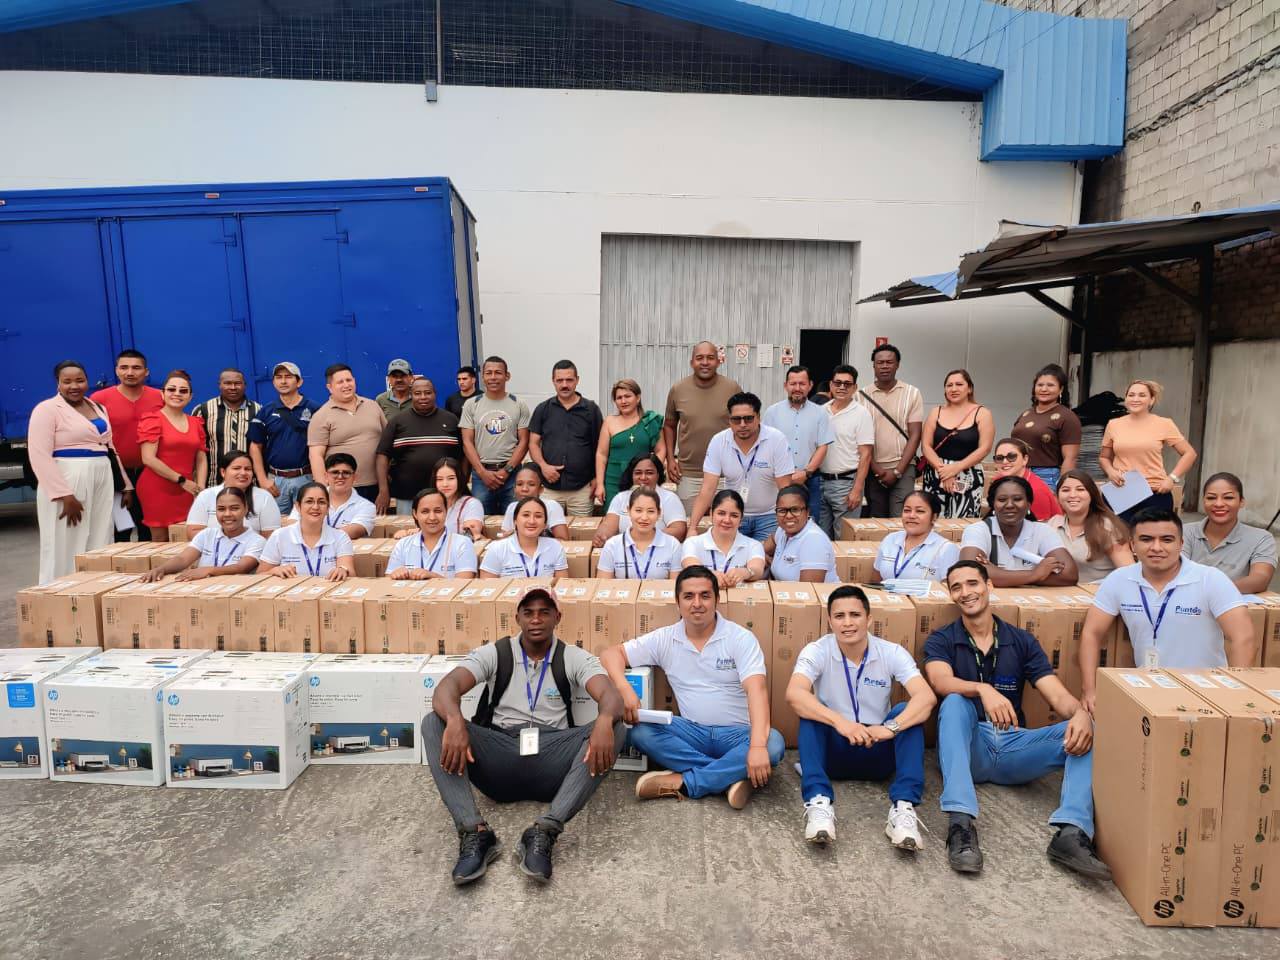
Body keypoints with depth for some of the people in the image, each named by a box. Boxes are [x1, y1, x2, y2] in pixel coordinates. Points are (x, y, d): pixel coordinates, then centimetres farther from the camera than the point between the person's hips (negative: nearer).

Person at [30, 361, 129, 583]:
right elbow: (40, 456, -13)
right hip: (66, 482, -6)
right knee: (65, 549, -3)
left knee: (99, 544, 7)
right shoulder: (47, 409, -5)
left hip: (102, 481, 6)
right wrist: (64, 495, -19)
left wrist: (124, 482, 15)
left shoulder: (99, 408, 16)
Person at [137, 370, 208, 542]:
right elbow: (148, 459, -11)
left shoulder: (196, 423, 13)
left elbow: (201, 460, 12)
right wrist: (181, 481, -11)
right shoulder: (153, 420, -3)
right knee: (161, 541, 1)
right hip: (158, 489, -4)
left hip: (186, 492, 4)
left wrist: (200, 488, -2)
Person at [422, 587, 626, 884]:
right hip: (499, 758, 0)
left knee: (614, 728, -25)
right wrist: (455, 722, -35)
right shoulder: (493, 654, 6)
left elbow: (610, 696, -12)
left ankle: (544, 832, -33)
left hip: (551, 762, 0)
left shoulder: (574, 658, 6)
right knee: (434, 722, -20)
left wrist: (604, 721, -38)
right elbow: (447, 687, -10)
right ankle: (475, 832, -30)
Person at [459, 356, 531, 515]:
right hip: (481, 473, 1)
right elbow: (467, 442, 3)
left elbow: (523, 442, 1)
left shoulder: (518, 405, 3)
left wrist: (507, 470, -10)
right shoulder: (472, 405, 6)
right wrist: (482, 472, -7)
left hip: (512, 473, -1)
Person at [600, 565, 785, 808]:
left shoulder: (740, 637, -8)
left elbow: (757, 690, -21)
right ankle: (732, 776, -25)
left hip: (737, 733, -2)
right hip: (692, 731, 2)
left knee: (773, 743, -33)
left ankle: (683, 782, -24)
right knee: (639, 732, -25)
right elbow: (611, 654, 2)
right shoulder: (664, 639, 1)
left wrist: (757, 746, -37)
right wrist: (624, 689, -21)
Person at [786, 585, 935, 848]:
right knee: (810, 712, -28)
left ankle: (903, 807, -33)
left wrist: (891, 727, -40)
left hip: (878, 752, 1)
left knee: (908, 712, -24)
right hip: (832, 750, -1)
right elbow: (794, 694, -28)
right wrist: (839, 722, -42)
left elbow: (927, 697, -23)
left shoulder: (892, 653, -8)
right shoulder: (817, 651, -11)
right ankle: (818, 802, -38)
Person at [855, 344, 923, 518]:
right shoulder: (862, 395, 4)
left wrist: (897, 471, -8)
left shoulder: (912, 393, 3)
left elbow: (915, 435, 0)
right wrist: (876, 469, -6)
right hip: (873, 470, 1)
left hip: (903, 468, -1)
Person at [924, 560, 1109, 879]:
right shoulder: (940, 641, 3)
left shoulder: (1021, 641, 9)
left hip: (1014, 747, 3)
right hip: (966, 747, -2)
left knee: (1083, 731, -19)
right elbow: (940, 682, -19)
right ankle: (961, 823, -44)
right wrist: (983, 689, -40)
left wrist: (1080, 713, -27)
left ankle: (1072, 832, -37)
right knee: (955, 702, -32)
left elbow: (1059, 696, -2)